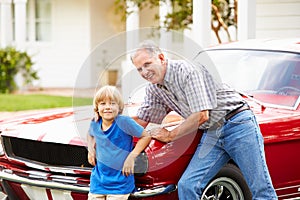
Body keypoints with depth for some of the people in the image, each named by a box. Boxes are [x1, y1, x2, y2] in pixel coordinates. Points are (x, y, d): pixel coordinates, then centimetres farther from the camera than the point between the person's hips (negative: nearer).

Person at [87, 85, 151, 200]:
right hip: (98, 181, 5)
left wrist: (132, 156, -15)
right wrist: (91, 149, 6)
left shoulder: (124, 122, -16)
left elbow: (146, 136, -9)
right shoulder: (95, 124, 0)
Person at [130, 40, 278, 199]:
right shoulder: (154, 89, 8)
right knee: (186, 186, -8)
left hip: (238, 124, -7)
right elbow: (140, 121, 19)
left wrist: (170, 135, -8)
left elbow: (201, 116, -20)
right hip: (211, 134, 7)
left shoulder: (187, 70, -17)